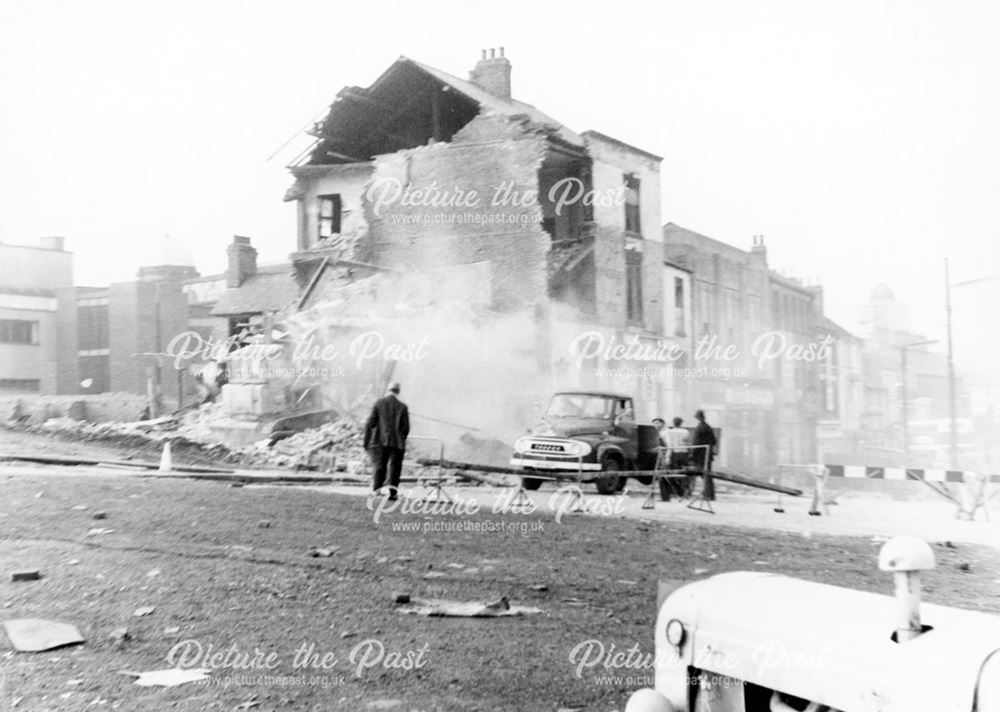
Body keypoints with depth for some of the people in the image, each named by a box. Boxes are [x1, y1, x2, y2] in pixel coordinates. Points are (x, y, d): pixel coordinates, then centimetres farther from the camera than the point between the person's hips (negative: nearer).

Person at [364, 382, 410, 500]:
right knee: (395, 468, 5)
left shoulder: (378, 403, 2)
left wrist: (366, 441, 4)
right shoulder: (403, 407, 3)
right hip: (397, 443, 0)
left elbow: (370, 424, -1)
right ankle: (393, 492, -4)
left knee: (379, 467, 5)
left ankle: (376, 491, -5)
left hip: (380, 442, 0)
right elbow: (406, 428, 3)